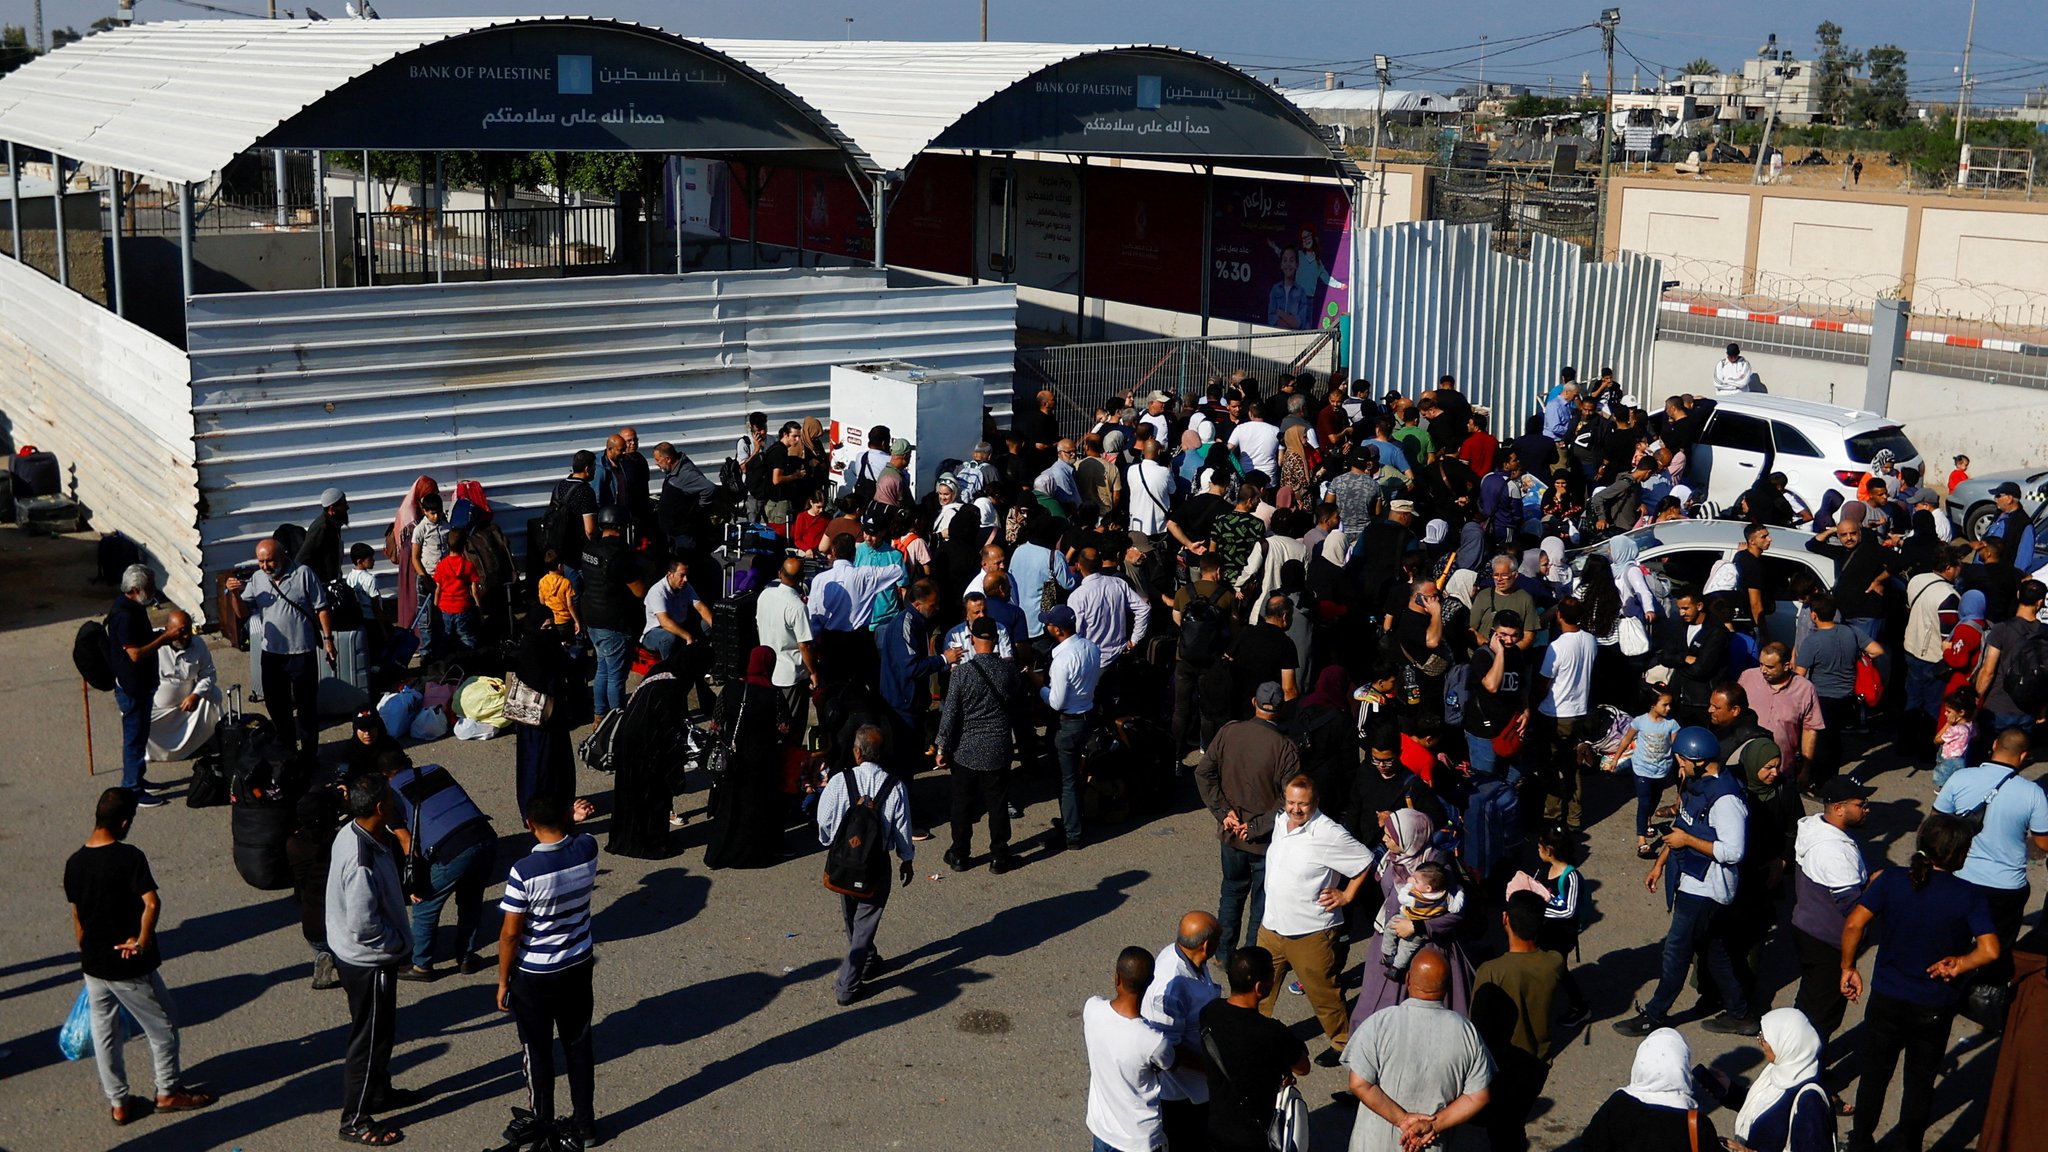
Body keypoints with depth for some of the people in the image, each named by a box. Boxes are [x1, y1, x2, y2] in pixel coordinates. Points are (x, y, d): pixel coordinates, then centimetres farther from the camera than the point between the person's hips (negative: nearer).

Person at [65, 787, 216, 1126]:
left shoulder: (74, 863, -2)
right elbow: (152, 903, -33)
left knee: (104, 1034, 18)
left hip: (93, 966, 6)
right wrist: (142, 941, -21)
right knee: (162, 1027, 14)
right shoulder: (129, 857, -21)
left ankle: (118, 1103, 28)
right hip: (131, 967, -6)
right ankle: (168, 1092, 27)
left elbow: (77, 918, 8)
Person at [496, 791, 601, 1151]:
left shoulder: (524, 871, -26)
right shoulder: (587, 849, -12)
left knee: (538, 1051, 14)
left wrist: (503, 982, -6)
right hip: (579, 966, 5)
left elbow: (510, 934, -18)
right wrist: (572, 822, -3)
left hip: (534, 975, -5)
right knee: (579, 1044, 18)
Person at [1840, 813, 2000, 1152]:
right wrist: (1958, 964, -5)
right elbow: (1989, 950, -21)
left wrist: (1848, 968, -5)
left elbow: (1854, 924, -18)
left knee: (1874, 1074, 17)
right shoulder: (1970, 895, -13)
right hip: (1934, 1009, -1)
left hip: (1886, 1000, 1)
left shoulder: (1892, 880, -11)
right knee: (1920, 1080, 18)